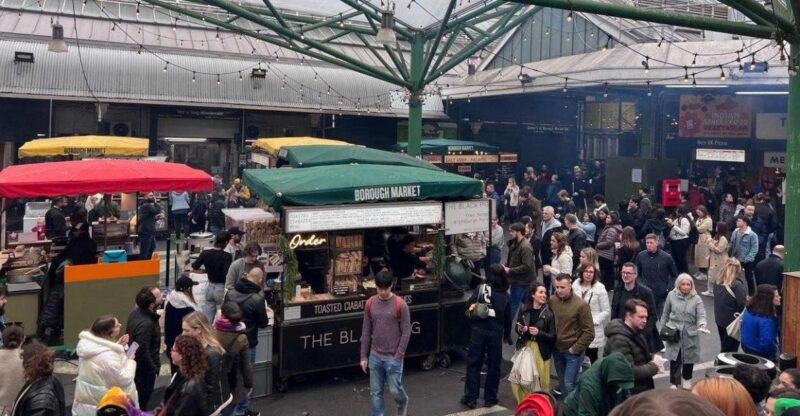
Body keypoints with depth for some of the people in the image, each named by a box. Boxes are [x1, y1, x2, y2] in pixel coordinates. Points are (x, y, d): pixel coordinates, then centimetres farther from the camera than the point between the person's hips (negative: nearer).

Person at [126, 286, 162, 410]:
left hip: (135, 364, 9)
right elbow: (143, 352, -31)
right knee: (142, 403, 10)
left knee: (136, 400, 26)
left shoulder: (136, 312, -5)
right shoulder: (145, 324, -34)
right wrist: (153, 369, -16)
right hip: (144, 369, -9)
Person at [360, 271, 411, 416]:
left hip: (393, 357, -3)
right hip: (375, 356, 3)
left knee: (395, 390, 6)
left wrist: (398, 356, -12)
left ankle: (403, 403, 38)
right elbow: (366, 332, 6)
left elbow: (406, 332, -9)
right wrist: (364, 356, 5)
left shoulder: (400, 305, -12)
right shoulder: (370, 304, 0)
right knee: (375, 392, 8)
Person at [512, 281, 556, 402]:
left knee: (541, 382, 2)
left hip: (541, 351, -2)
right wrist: (520, 330, -11)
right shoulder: (524, 309, -2)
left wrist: (539, 333, -21)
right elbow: (517, 328, 11)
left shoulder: (549, 313, -9)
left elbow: (552, 337, -7)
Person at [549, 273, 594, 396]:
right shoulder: (552, 301, -5)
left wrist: (575, 348, -12)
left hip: (573, 352, -5)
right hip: (557, 349, 5)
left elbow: (589, 332, -13)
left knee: (569, 384, -6)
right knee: (562, 382, 18)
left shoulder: (581, 305, -17)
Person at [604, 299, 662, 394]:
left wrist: (652, 357, 0)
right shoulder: (619, 340, -25)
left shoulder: (636, 332, 8)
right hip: (630, 393, -10)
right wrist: (654, 366, -17)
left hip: (642, 389, 10)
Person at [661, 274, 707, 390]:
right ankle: (674, 383, 8)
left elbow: (701, 315, -13)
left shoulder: (696, 299, -4)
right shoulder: (671, 295, -2)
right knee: (674, 358, -2)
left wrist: (702, 324, -34)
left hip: (690, 334, 1)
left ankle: (687, 379, 37)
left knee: (689, 357, 13)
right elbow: (665, 313, 8)